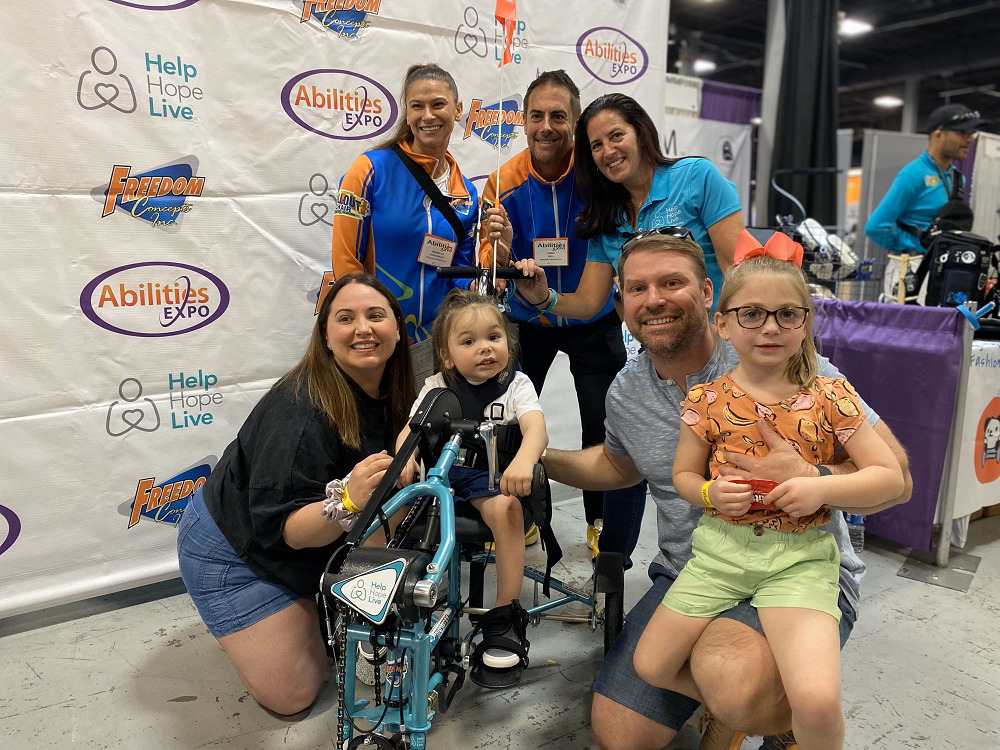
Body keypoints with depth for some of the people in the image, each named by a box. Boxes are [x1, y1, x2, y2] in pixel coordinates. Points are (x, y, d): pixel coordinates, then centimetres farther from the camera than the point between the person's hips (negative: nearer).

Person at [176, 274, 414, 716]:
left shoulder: (393, 393, -11)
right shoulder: (301, 412, -34)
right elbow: (282, 529, -33)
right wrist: (346, 502, -50)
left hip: (312, 543, 7)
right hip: (234, 552, -6)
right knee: (292, 696, -2)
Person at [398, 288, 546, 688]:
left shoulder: (515, 383, 0)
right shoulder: (437, 386, 6)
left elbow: (536, 428, -17)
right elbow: (412, 428, -3)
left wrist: (523, 461, -40)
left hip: (491, 474, -2)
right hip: (440, 470, 3)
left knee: (506, 506, -34)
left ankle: (505, 617, -20)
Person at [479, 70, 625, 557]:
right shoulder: (504, 182, -14)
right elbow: (491, 273, -12)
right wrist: (501, 250, -33)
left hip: (593, 322, -1)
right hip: (526, 321, 1)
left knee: (602, 425, 5)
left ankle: (600, 521, 29)